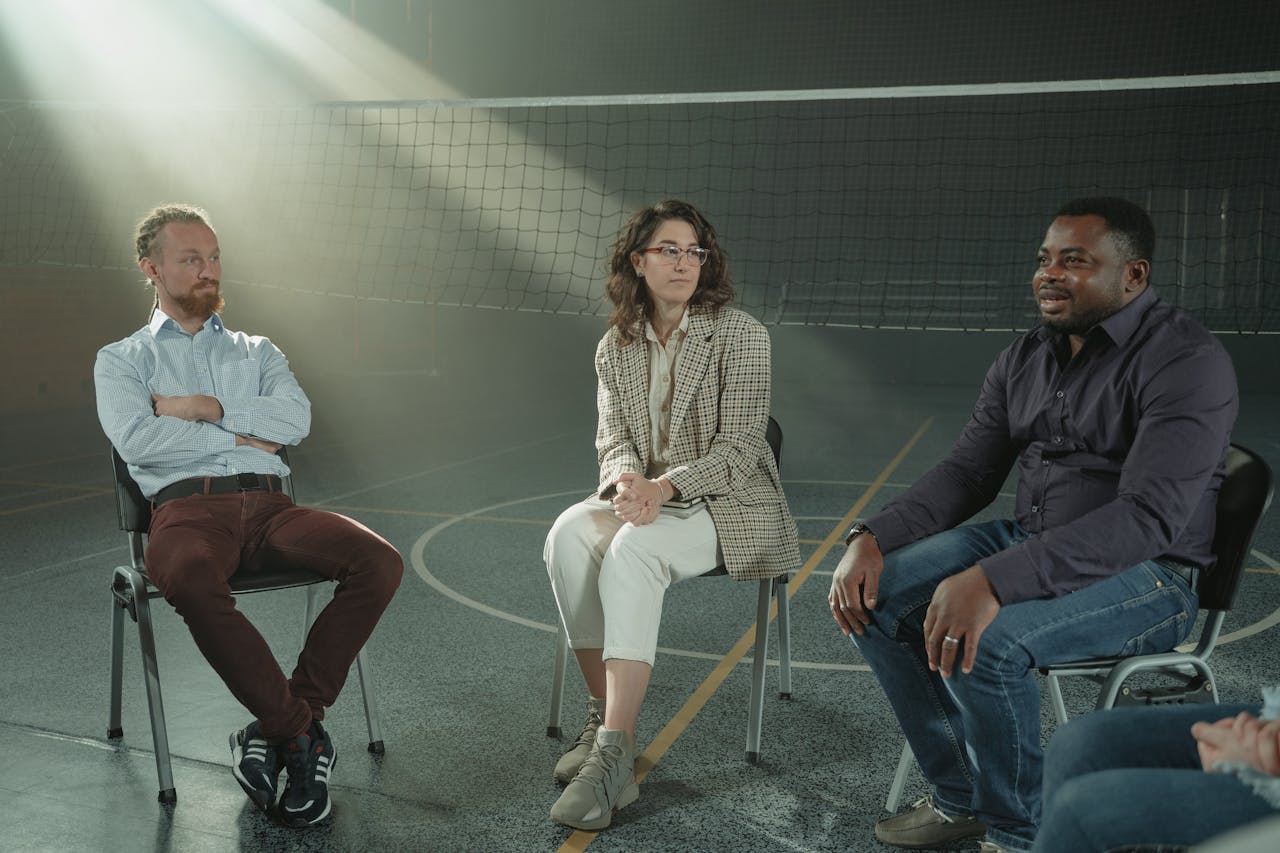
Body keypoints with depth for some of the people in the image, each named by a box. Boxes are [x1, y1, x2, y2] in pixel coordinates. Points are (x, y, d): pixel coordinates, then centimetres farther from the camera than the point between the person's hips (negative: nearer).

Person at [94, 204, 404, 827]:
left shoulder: (256, 351, 27)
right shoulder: (121, 359, 19)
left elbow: (295, 418, 5)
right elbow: (136, 440, -3)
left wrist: (206, 408, -1)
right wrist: (241, 436, 0)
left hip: (268, 504, 3)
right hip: (186, 508, -3)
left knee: (379, 561, -25)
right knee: (189, 580, -40)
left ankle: (282, 724, -17)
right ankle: (303, 734, -25)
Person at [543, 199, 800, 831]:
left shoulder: (740, 334, -6)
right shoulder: (615, 346, 9)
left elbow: (737, 448, -11)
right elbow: (612, 439, 5)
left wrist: (664, 486, -27)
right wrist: (628, 480, -20)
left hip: (727, 504, -4)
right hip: (643, 498, 5)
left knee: (630, 551, -35)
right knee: (569, 533, -28)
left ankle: (615, 749, -34)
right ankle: (605, 713, -18)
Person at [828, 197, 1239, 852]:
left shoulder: (1188, 361, -17)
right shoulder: (1023, 359, 8)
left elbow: (1149, 515, -28)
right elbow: (967, 473, 9)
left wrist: (993, 581, -39)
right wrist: (872, 538, -10)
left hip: (1146, 575, -7)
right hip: (1026, 543, 8)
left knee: (982, 642, -33)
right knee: (871, 594, -9)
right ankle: (960, 799, 5)